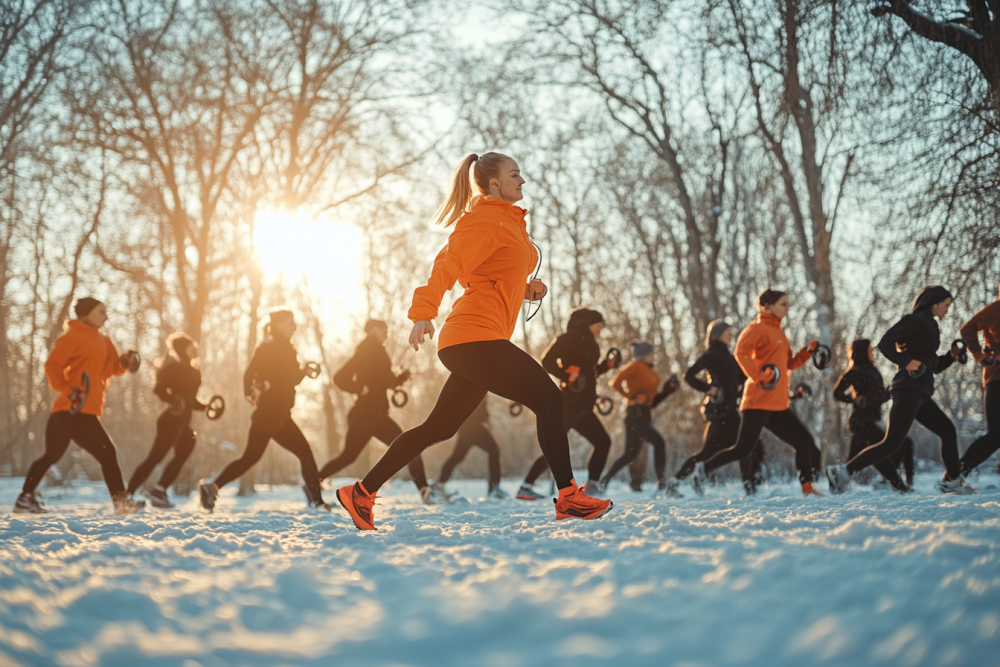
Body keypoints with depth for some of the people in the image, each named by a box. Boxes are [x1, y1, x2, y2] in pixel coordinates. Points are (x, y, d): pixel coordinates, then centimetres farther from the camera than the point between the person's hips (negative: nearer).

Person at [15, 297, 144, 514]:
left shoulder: (101, 341, 20)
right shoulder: (73, 336, -8)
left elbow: (112, 367, 18)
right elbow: (52, 366, -14)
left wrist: (126, 362, -4)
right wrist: (68, 390, -25)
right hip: (75, 411, -11)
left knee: (51, 456, 17)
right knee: (107, 453, -9)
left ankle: (25, 499, 24)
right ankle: (121, 501, -8)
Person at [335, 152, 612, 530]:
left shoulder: (509, 222, 23)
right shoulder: (485, 219, -7)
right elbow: (448, 264, -16)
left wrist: (526, 290, 11)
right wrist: (423, 313, -25)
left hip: (470, 343, 10)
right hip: (475, 334, -10)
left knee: (439, 428, 11)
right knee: (548, 400, -11)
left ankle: (362, 493, 14)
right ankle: (568, 498, -10)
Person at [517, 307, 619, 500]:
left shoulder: (587, 344, 21)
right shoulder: (572, 338, -7)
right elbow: (547, 361, -15)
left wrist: (608, 364, 16)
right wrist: (569, 376, -23)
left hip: (583, 408, 10)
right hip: (569, 404, -10)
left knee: (603, 442, 9)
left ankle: (591, 486, 10)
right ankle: (526, 487, -12)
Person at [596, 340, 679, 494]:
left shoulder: (651, 373, 20)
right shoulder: (636, 366, -3)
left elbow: (652, 402, 19)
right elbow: (615, 382, -13)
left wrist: (667, 390, 8)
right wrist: (631, 397, -19)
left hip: (645, 417, 9)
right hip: (635, 415, -9)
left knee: (629, 455, 14)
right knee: (658, 442, -24)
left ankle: (604, 481, 24)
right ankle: (661, 482, -28)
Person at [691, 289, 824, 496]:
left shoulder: (777, 331, 20)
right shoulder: (758, 328, -7)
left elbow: (789, 363, 25)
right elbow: (741, 352, -23)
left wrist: (808, 351, 10)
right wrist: (758, 376, -30)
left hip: (778, 405, 9)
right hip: (759, 401, -9)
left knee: (804, 441, 7)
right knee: (743, 449, -10)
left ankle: (807, 487, 11)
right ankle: (703, 468, 4)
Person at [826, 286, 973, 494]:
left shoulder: (929, 326, 23)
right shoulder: (916, 320, -5)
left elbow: (934, 366, 27)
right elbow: (884, 343, -13)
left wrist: (951, 356, 11)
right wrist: (905, 361, -23)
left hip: (920, 394, 10)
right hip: (909, 389, -10)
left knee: (948, 431, 15)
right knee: (891, 444, -15)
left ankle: (952, 481, 24)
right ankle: (843, 471, -17)